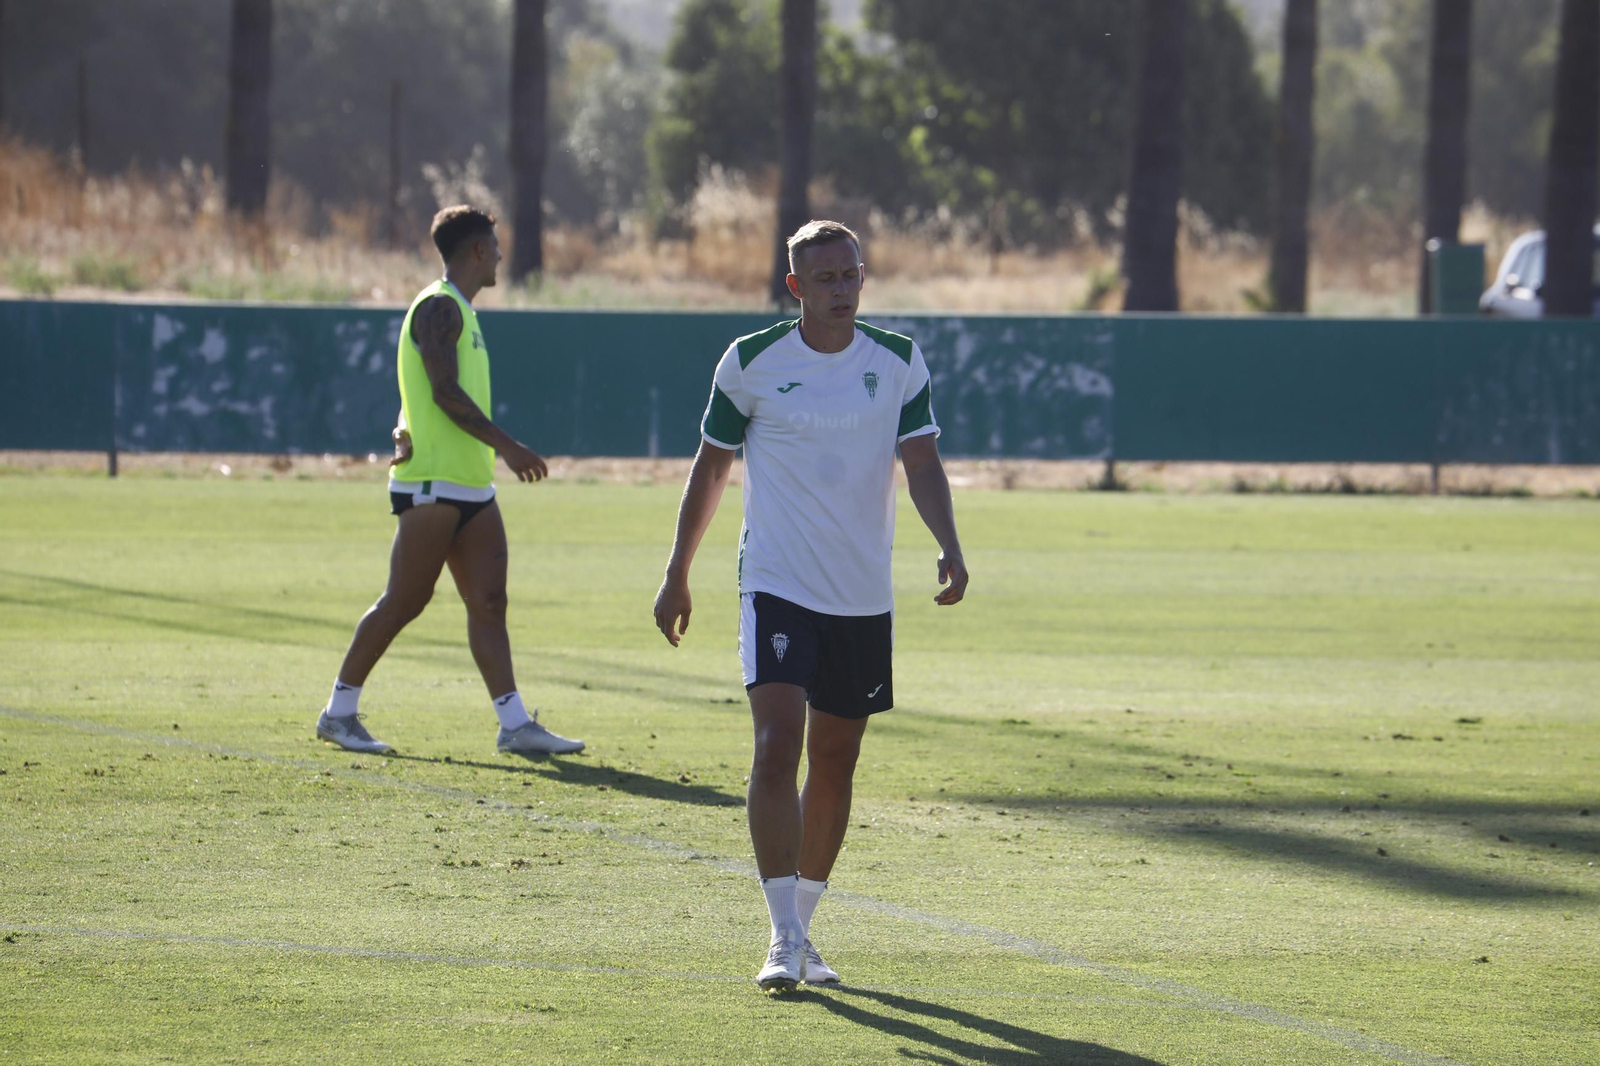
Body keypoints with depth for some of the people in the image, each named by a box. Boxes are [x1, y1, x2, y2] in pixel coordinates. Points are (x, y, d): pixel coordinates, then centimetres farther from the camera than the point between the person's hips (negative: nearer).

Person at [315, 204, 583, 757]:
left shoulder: (459, 311, 20)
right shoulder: (439, 308, -11)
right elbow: (446, 391, -19)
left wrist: (410, 433, 0)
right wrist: (507, 446, -18)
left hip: (471, 484, 9)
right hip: (433, 483, -9)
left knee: (489, 603, 3)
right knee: (404, 601, -5)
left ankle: (515, 724, -1)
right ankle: (339, 712, 4)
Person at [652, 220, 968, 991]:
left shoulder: (899, 363, 3)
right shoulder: (750, 363, -3)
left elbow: (922, 465, -1)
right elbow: (710, 465, 8)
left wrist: (949, 547, -19)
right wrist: (677, 573, 9)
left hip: (864, 599, 3)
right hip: (777, 586, -3)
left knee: (834, 761, 9)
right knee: (777, 745, -18)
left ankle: (802, 925, 24)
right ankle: (783, 938, -18)